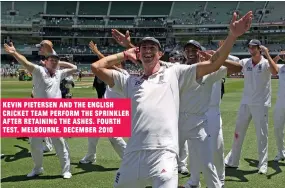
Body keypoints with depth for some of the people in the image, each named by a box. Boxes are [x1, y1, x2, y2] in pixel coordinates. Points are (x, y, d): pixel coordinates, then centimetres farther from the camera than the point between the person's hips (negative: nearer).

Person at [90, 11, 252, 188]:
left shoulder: (174, 73, 14)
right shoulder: (129, 81, 20)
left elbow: (213, 64, 7)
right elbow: (96, 67, 17)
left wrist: (233, 35, -2)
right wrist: (124, 55, 23)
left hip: (163, 155, -3)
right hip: (133, 155, 4)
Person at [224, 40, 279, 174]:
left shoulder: (266, 63, -8)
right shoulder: (245, 62, 5)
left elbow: (275, 72, -28)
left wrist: (267, 54, -28)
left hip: (261, 105, -4)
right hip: (245, 103, 5)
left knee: (262, 135, 2)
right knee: (238, 133, 11)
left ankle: (263, 165, 14)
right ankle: (232, 161, 24)